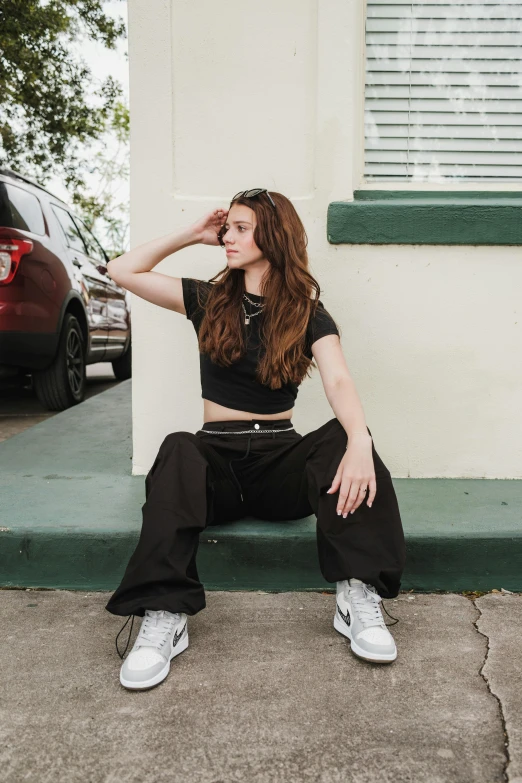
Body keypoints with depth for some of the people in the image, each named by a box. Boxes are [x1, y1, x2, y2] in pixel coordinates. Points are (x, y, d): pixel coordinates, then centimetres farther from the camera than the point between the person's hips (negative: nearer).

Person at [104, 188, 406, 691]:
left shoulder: (308, 314, 4)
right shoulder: (210, 301, 11)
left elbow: (339, 383, -14)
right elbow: (122, 271, 8)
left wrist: (359, 440, -35)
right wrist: (192, 234, 8)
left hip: (280, 461, 0)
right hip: (216, 458, 1)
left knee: (341, 438, -30)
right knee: (178, 450, -33)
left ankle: (358, 597, -34)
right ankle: (164, 617, -41)